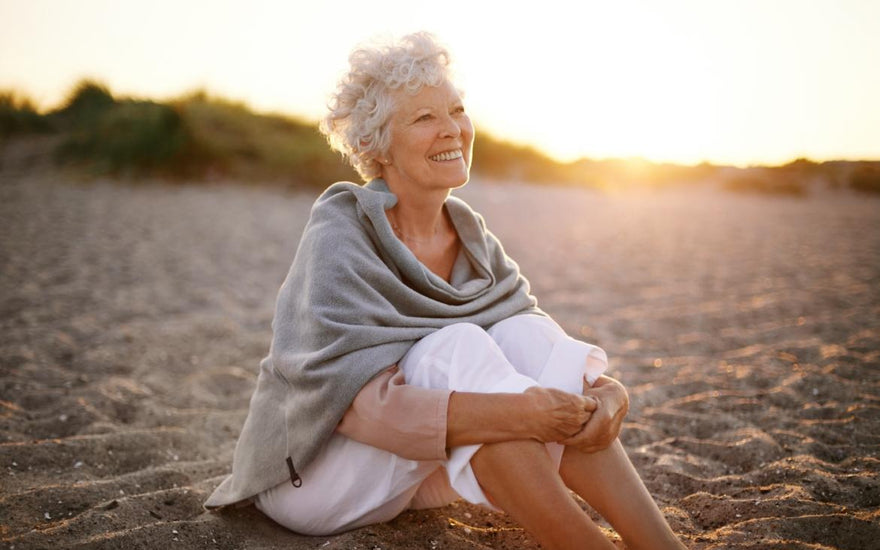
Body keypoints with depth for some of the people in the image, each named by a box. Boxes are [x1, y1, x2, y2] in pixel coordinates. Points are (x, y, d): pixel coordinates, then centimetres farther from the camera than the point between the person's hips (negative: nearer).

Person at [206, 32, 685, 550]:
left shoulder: (470, 237, 0)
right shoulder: (341, 238, -20)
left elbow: (547, 353, -7)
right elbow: (364, 403, -31)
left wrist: (607, 391, -29)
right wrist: (510, 411, -41)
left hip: (410, 475, 6)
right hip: (310, 473, -5)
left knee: (523, 336, -19)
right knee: (460, 346, -30)